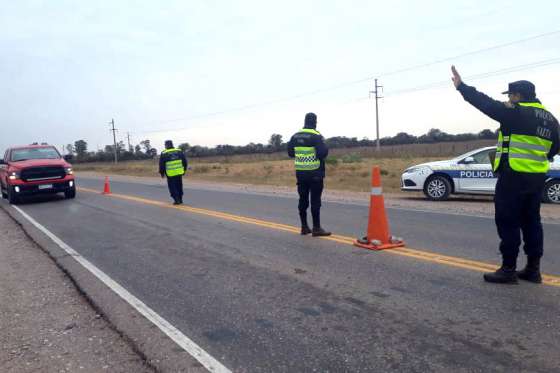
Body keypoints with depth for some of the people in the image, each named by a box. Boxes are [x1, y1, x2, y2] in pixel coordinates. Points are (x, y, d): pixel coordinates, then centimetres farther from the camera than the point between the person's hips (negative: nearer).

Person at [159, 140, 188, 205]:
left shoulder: (164, 154, -5)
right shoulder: (179, 151, 4)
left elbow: (161, 165, -1)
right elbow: (185, 161, 7)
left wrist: (162, 173, 11)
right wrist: (184, 170, 18)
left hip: (170, 174, -3)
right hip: (179, 173, 3)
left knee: (172, 187, 6)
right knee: (179, 186, 15)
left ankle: (177, 200, 0)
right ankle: (180, 199, 19)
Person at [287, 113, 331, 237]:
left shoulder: (295, 136, 7)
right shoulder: (316, 136, -12)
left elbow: (290, 153, 13)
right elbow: (323, 153, -18)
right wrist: (326, 148, 2)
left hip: (300, 173, 6)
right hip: (315, 173, -6)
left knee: (303, 200, 10)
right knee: (315, 201, -2)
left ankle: (304, 227, 16)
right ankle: (316, 228, 1)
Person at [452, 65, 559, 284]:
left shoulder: (516, 112, -11)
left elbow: (486, 104, -12)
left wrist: (461, 86, -5)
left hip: (513, 176, -8)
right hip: (537, 177, 9)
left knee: (508, 222, -3)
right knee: (531, 221, 14)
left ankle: (508, 270, 0)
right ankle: (533, 269, 19)